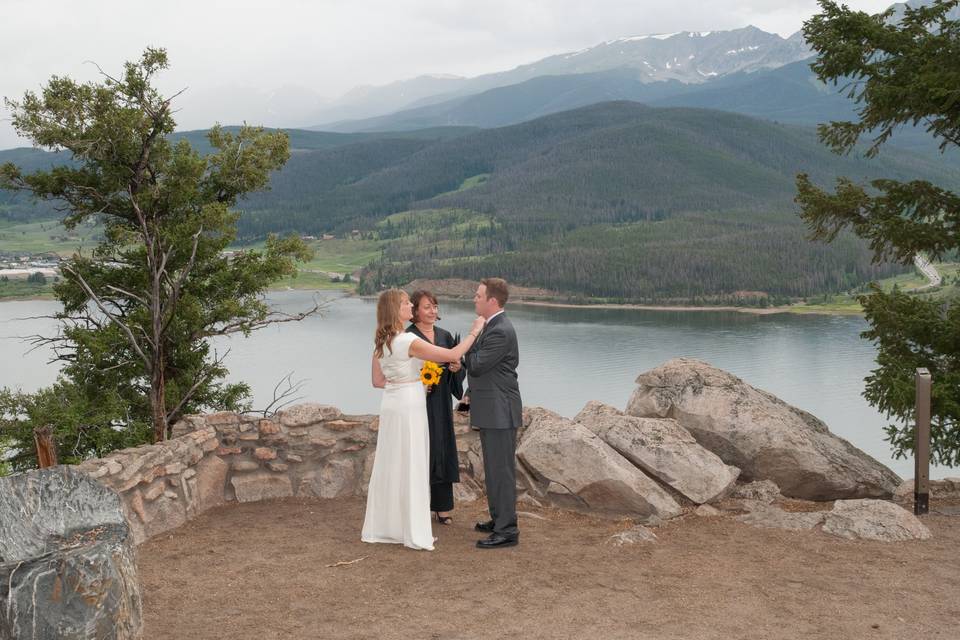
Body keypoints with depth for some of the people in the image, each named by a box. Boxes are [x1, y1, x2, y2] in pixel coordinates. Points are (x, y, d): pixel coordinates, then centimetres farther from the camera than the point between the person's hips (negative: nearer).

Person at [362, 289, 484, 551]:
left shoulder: (381, 341, 6)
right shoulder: (408, 341, -18)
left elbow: (377, 381, 12)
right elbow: (453, 355, -19)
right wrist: (474, 331, -8)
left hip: (391, 406, 8)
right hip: (409, 408, -8)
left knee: (389, 467, 14)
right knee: (411, 468, 0)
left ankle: (382, 526, 22)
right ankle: (413, 532, 8)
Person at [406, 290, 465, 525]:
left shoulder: (445, 336, 10)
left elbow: (456, 368, 13)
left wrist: (458, 367, -9)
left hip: (441, 403, 6)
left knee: (443, 451, 8)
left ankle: (442, 507, 18)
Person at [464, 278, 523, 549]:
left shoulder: (500, 331, -20)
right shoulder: (493, 326, 13)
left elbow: (476, 366, -19)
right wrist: (471, 393, 16)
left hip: (499, 412, -10)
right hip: (491, 410, 10)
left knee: (501, 469, -5)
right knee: (494, 468, 18)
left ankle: (507, 531, 0)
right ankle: (499, 519, 29)